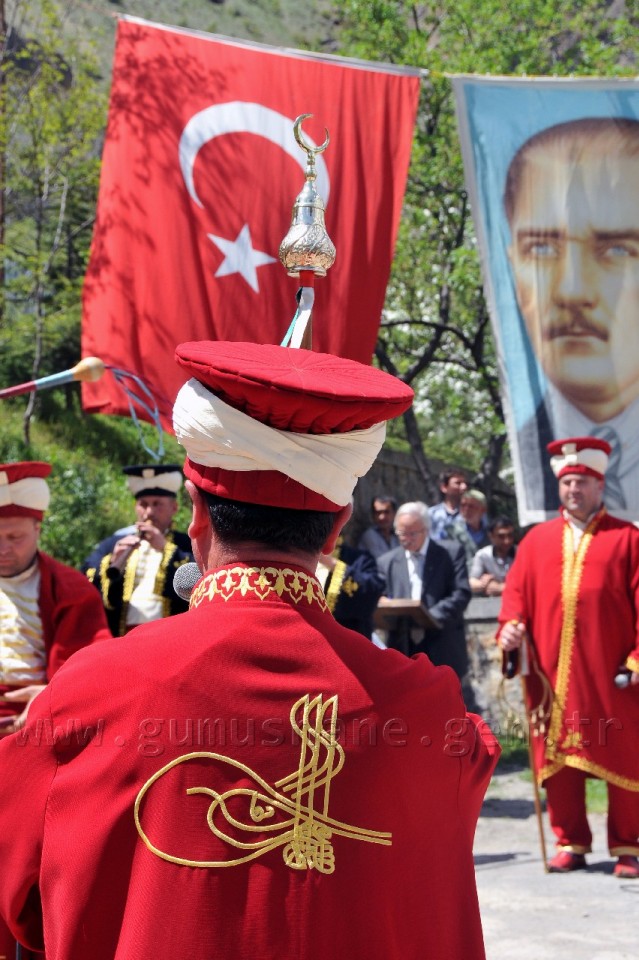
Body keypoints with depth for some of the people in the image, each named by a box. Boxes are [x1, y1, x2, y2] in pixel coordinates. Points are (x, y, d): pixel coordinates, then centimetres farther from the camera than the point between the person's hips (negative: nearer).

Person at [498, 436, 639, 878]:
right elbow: (517, 592, 9)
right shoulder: (538, 540, 13)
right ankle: (571, 843, 15)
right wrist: (511, 626, -10)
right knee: (558, 758, 5)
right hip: (552, 672, 3)